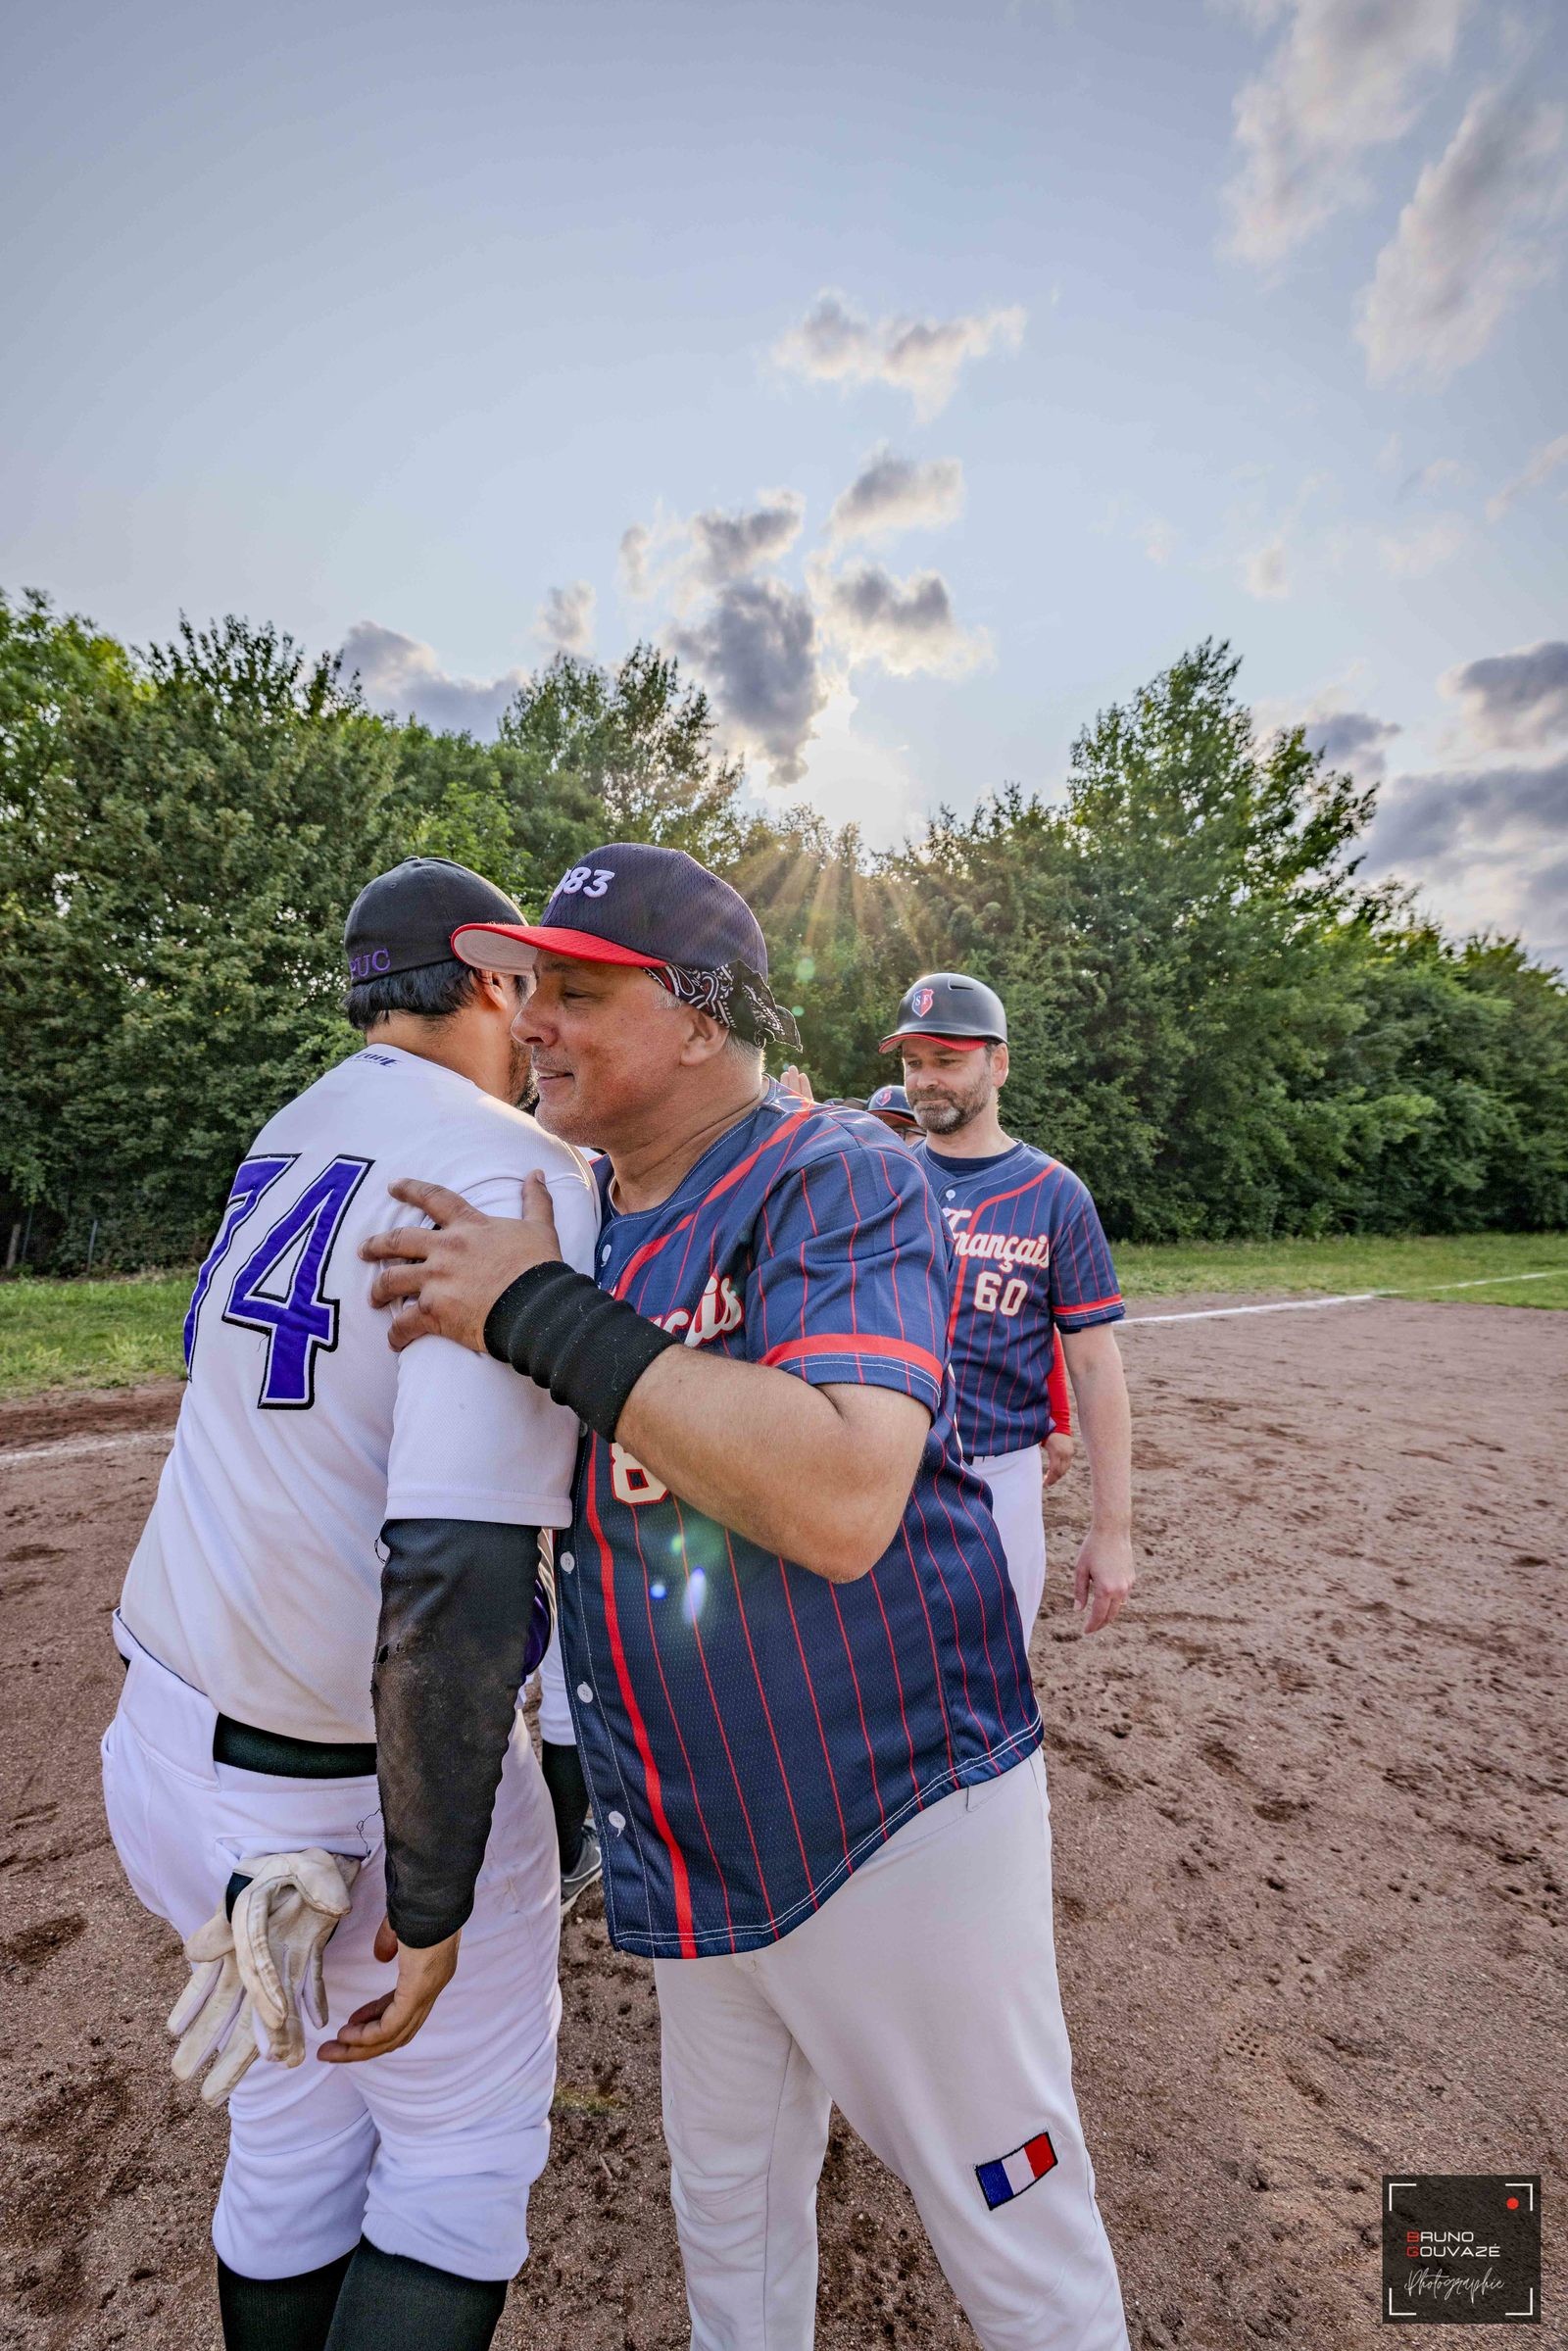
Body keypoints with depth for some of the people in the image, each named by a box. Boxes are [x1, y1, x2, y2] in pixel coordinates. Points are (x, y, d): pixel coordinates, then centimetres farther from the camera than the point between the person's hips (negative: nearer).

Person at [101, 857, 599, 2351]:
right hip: (353, 1775, -7)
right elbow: (455, 1568, -31)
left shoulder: (291, 1136, 3)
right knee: (461, 2163, 19)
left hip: (178, 1716, 7)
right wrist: (431, 1899, -19)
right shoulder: (519, 1178, -23)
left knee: (291, 2129, 27)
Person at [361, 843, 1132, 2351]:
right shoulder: (567, 1214, 4)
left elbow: (844, 1504, -35)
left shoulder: (839, 1181, -19)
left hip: (895, 1828, -6)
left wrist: (541, 1315, -30)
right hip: (695, 1858, 7)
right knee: (727, 2213, 29)